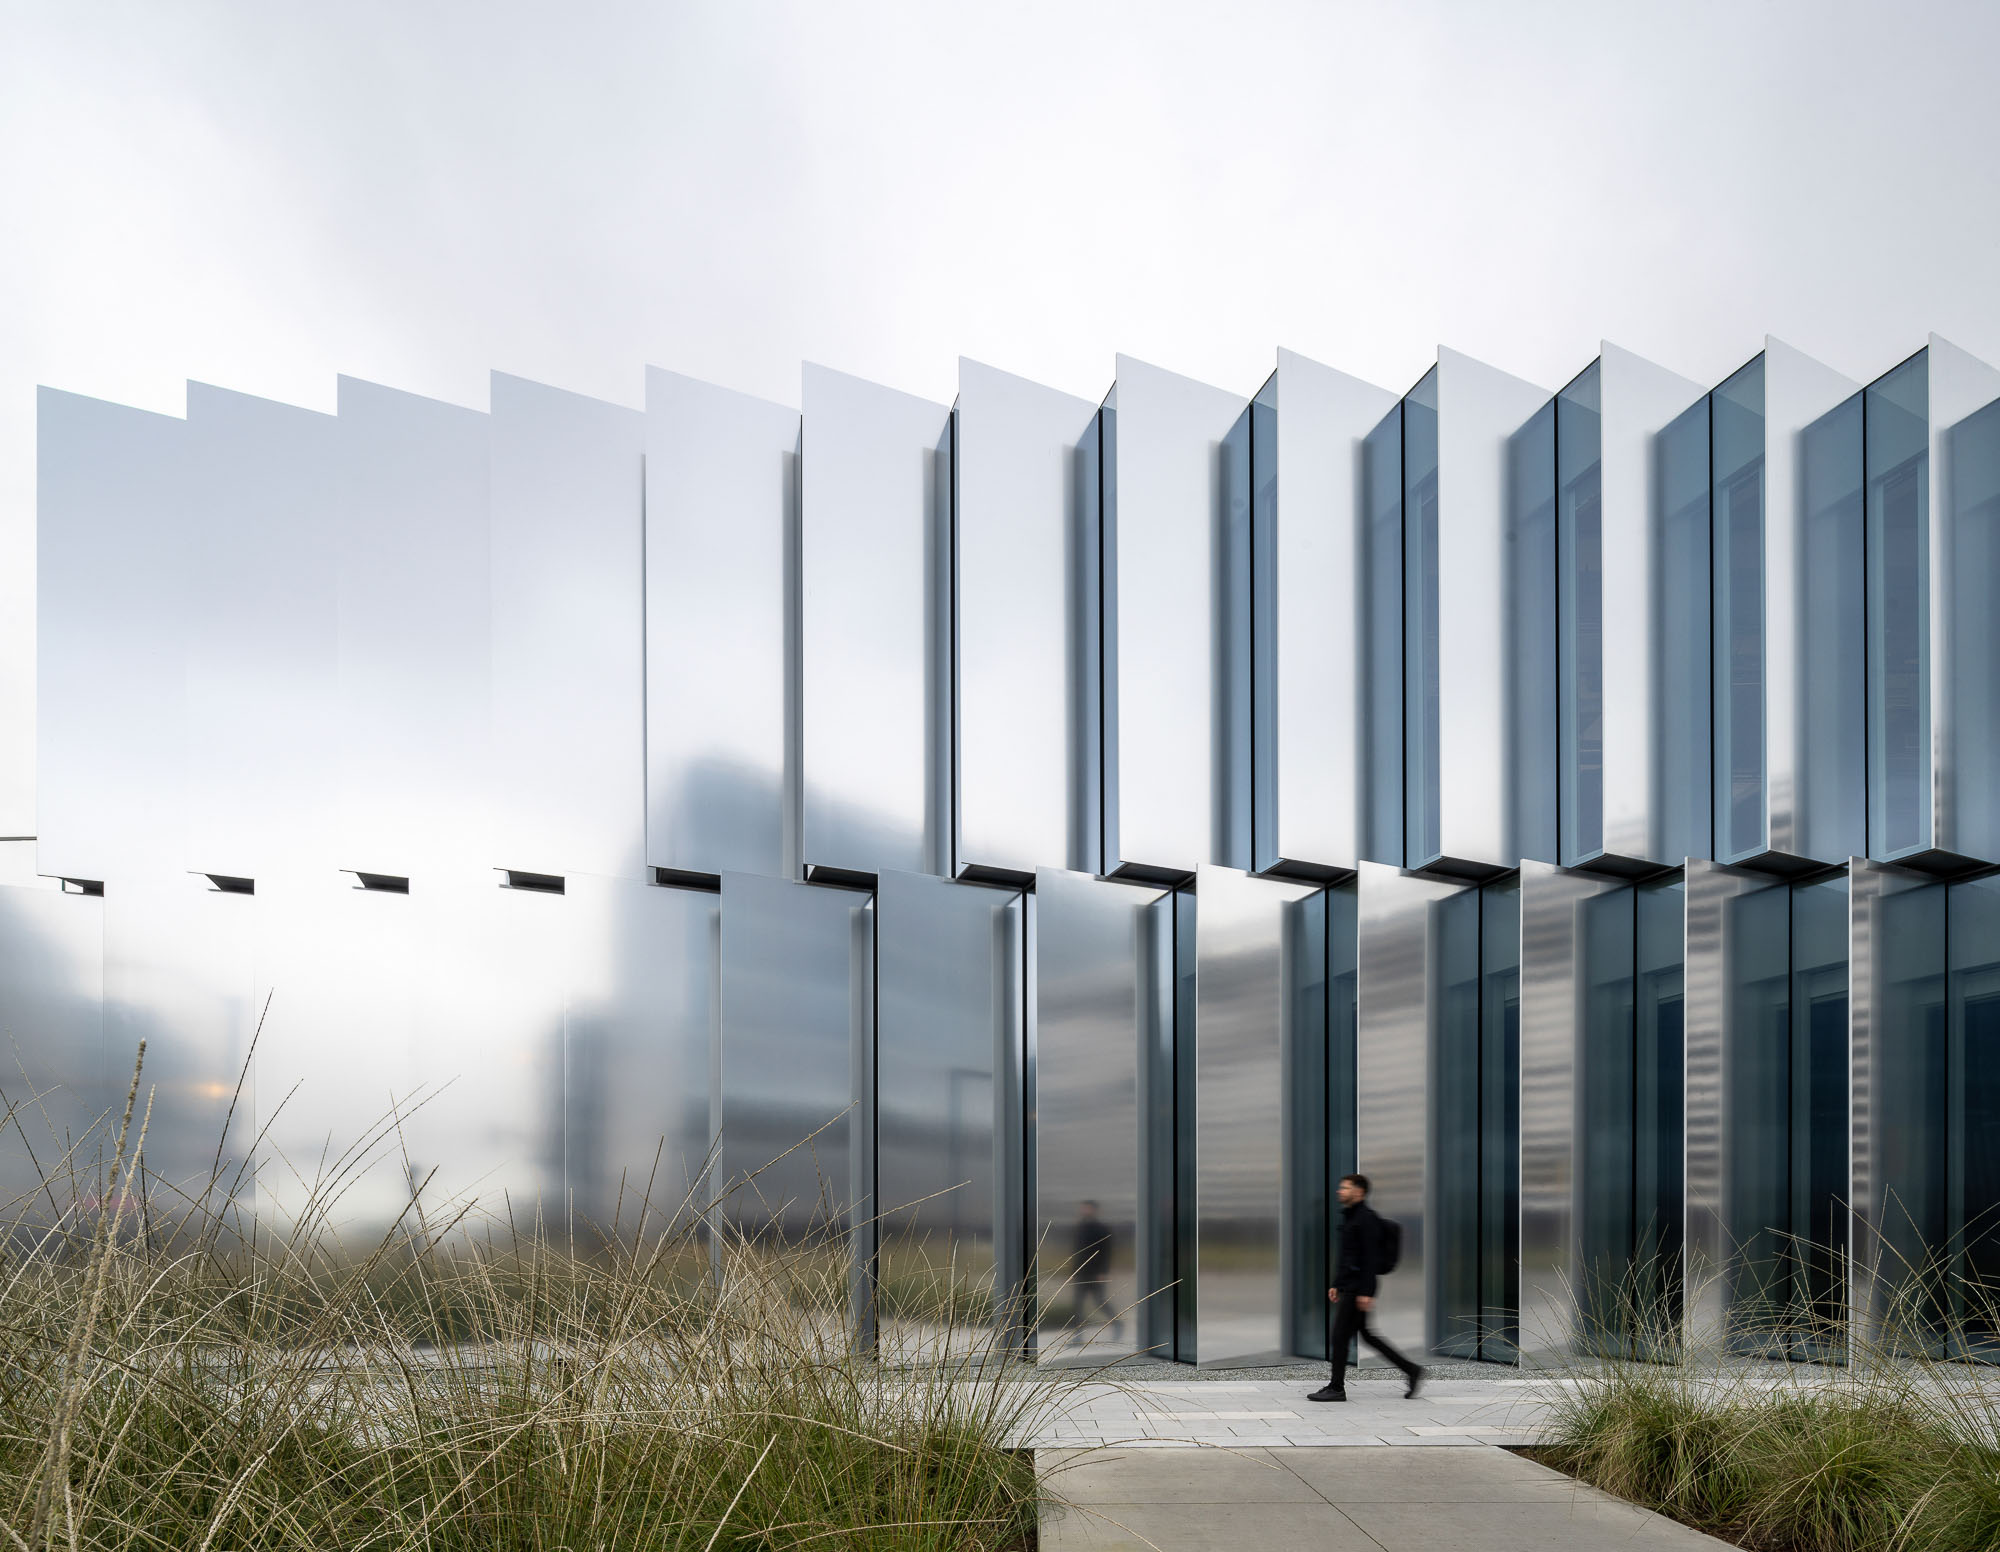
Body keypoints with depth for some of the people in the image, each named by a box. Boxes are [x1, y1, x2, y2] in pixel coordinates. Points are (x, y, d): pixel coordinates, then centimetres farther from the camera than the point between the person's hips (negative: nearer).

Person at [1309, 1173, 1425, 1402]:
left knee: (1340, 1336, -5)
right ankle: (1411, 1370, 18)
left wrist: (1366, 1292, -23)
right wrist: (1335, 1284, 21)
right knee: (1366, 1334, 12)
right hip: (1348, 1286, 10)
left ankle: (1336, 1388, 3)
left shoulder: (1367, 1218, -14)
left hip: (1358, 1288, -10)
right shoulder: (1348, 1217, 17)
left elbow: (1371, 1258, -20)